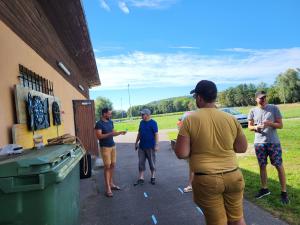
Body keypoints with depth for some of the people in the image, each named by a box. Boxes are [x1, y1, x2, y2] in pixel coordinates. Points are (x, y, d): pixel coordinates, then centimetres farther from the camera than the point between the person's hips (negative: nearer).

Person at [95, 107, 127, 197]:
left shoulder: (110, 122, 9)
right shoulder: (99, 124, -14)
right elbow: (99, 136, -22)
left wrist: (120, 132, 1)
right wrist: (110, 134, -28)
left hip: (113, 146, 7)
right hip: (105, 147, -7)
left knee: (113, 165, 12)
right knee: (107, 166, -4)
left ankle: (111, 183, 26)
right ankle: (107, 188, 4)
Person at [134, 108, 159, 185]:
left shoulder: (153, 123, -10)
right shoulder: (141, 122, 8)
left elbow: (156, 134, -12)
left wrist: (156, 145, -17)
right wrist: (136, 142, 15)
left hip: (150, 146, -5)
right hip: (141, 146, 6)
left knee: (152, 162, 8)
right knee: (141, 162, 7)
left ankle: (153, 177, 23)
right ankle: (141, 178, 16)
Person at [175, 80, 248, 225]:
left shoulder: (190, 120, -13)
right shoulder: (231, 119, -2)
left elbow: (181, 153, -15)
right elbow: (242, 148, 7)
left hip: (206, 180, -3)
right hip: (233, 176, 3)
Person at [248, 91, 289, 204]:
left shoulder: (274, 108, -3)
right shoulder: (253, 111, 2)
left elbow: (280, 125, -2)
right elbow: (249, 126, 6)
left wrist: (270, 124, -21)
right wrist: (255, 127, -16)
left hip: (273, 142, -2)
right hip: (259, 143, 2)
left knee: (279, 166, 2)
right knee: (262, 166, 12)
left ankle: (284, 192, 15)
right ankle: (264, 189, 28)